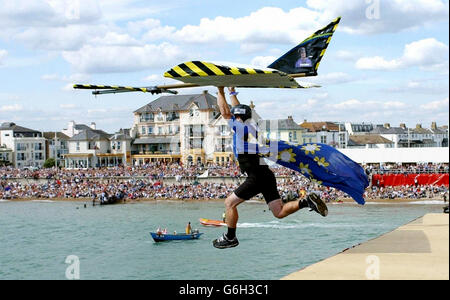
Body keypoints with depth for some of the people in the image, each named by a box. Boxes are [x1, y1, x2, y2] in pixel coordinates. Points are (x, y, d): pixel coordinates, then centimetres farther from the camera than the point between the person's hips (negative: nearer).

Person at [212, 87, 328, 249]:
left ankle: (230, 238, 6)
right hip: (267, 176, 9)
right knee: (279, 212, 7)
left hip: (257, 178, -9)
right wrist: (232, 93, 39)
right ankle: (306, 201, -8)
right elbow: (238, 111, 35)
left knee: (229, 203, 2)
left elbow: (225, 112, -6)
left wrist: (220, 92, 5)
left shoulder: (242, 127, -7)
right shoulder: (249, 127, 19)